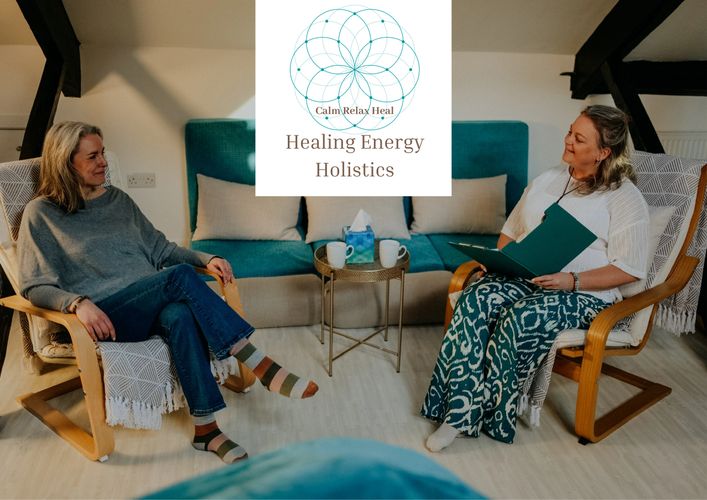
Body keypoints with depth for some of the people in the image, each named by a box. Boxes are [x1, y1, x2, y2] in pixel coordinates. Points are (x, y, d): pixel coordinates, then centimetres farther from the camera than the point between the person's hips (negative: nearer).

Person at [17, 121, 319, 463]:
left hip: (152, 305, 4)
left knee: (180, 316, -35)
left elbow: (160, 249, 20)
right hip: (105, 318, -4)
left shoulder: (118, 200, 17)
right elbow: (34, 287, -3)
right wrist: (79, 303, -24)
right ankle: (262, 367, -32)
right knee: (180, 276, -32)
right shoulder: (41, 213, 3)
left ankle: (206, 427, -29)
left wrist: (205, 259, 3)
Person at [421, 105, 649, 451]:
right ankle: (458, 414, -26)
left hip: (585, 293, -5)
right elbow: (511, 230, 22)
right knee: (474, 300, -27)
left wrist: (572, 280, -20)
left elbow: (631, 268, -8)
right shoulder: (546, 180, 17)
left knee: (520, 320, -36)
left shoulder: (624, 197, -2)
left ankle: (488, 413, -16)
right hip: (523, 278, 5)